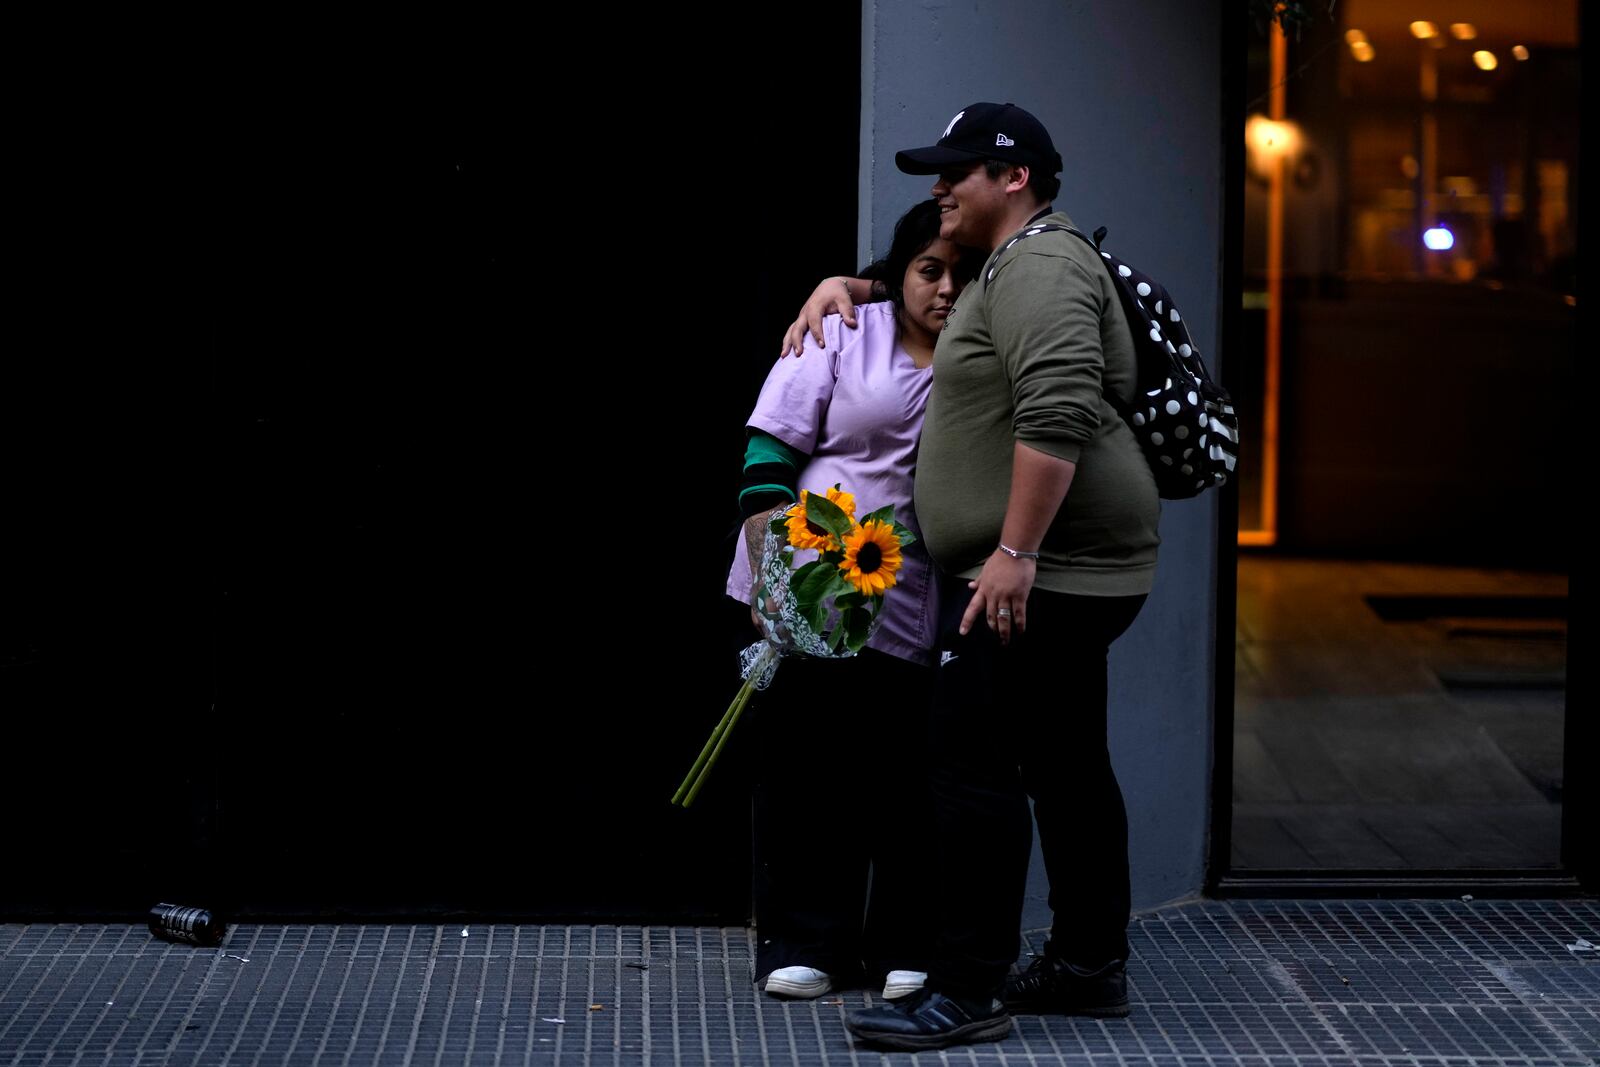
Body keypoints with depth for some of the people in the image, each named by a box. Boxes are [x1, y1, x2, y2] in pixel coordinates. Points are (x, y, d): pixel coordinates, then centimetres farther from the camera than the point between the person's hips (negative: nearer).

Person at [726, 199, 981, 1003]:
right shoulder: (843, 337, 2)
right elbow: (772, 448, -2)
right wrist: (773, 557, -13)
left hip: (922, 611, 2)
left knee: (911, 777, 2)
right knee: (806, 768, 3)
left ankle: (907, 948, 13)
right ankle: (803, 944, 12)